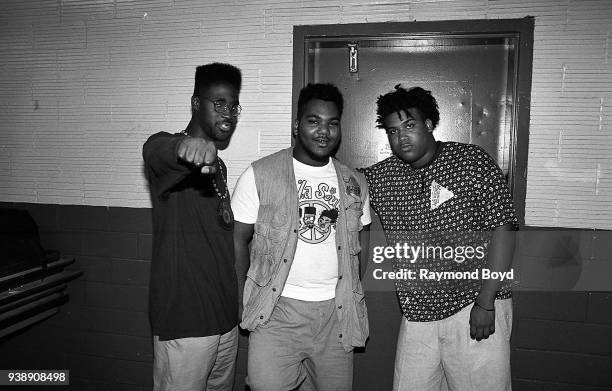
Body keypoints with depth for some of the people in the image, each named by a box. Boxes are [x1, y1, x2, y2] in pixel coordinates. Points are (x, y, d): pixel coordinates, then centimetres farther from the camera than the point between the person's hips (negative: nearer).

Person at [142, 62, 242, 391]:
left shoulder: (217, 164, 14)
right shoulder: (167, 148, -8)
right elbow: (156, 151, -34)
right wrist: (185, 146, -58)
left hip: (225, 317, 7)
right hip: (184, 321, -7)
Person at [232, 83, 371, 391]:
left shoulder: (354, 183, 8)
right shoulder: (260, 174, -4)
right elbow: (237, 239, 0)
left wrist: (353, 305, 10)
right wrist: (241, 302, -3)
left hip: (335, 311, 3)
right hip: (277, 308, -3)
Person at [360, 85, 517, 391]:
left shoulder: (472, 162, -6)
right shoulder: (380, 177, 5)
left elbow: (503, 230, -9)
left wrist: (485, 303, -13)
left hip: (475, 308, -3)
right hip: (417, 314, 4)